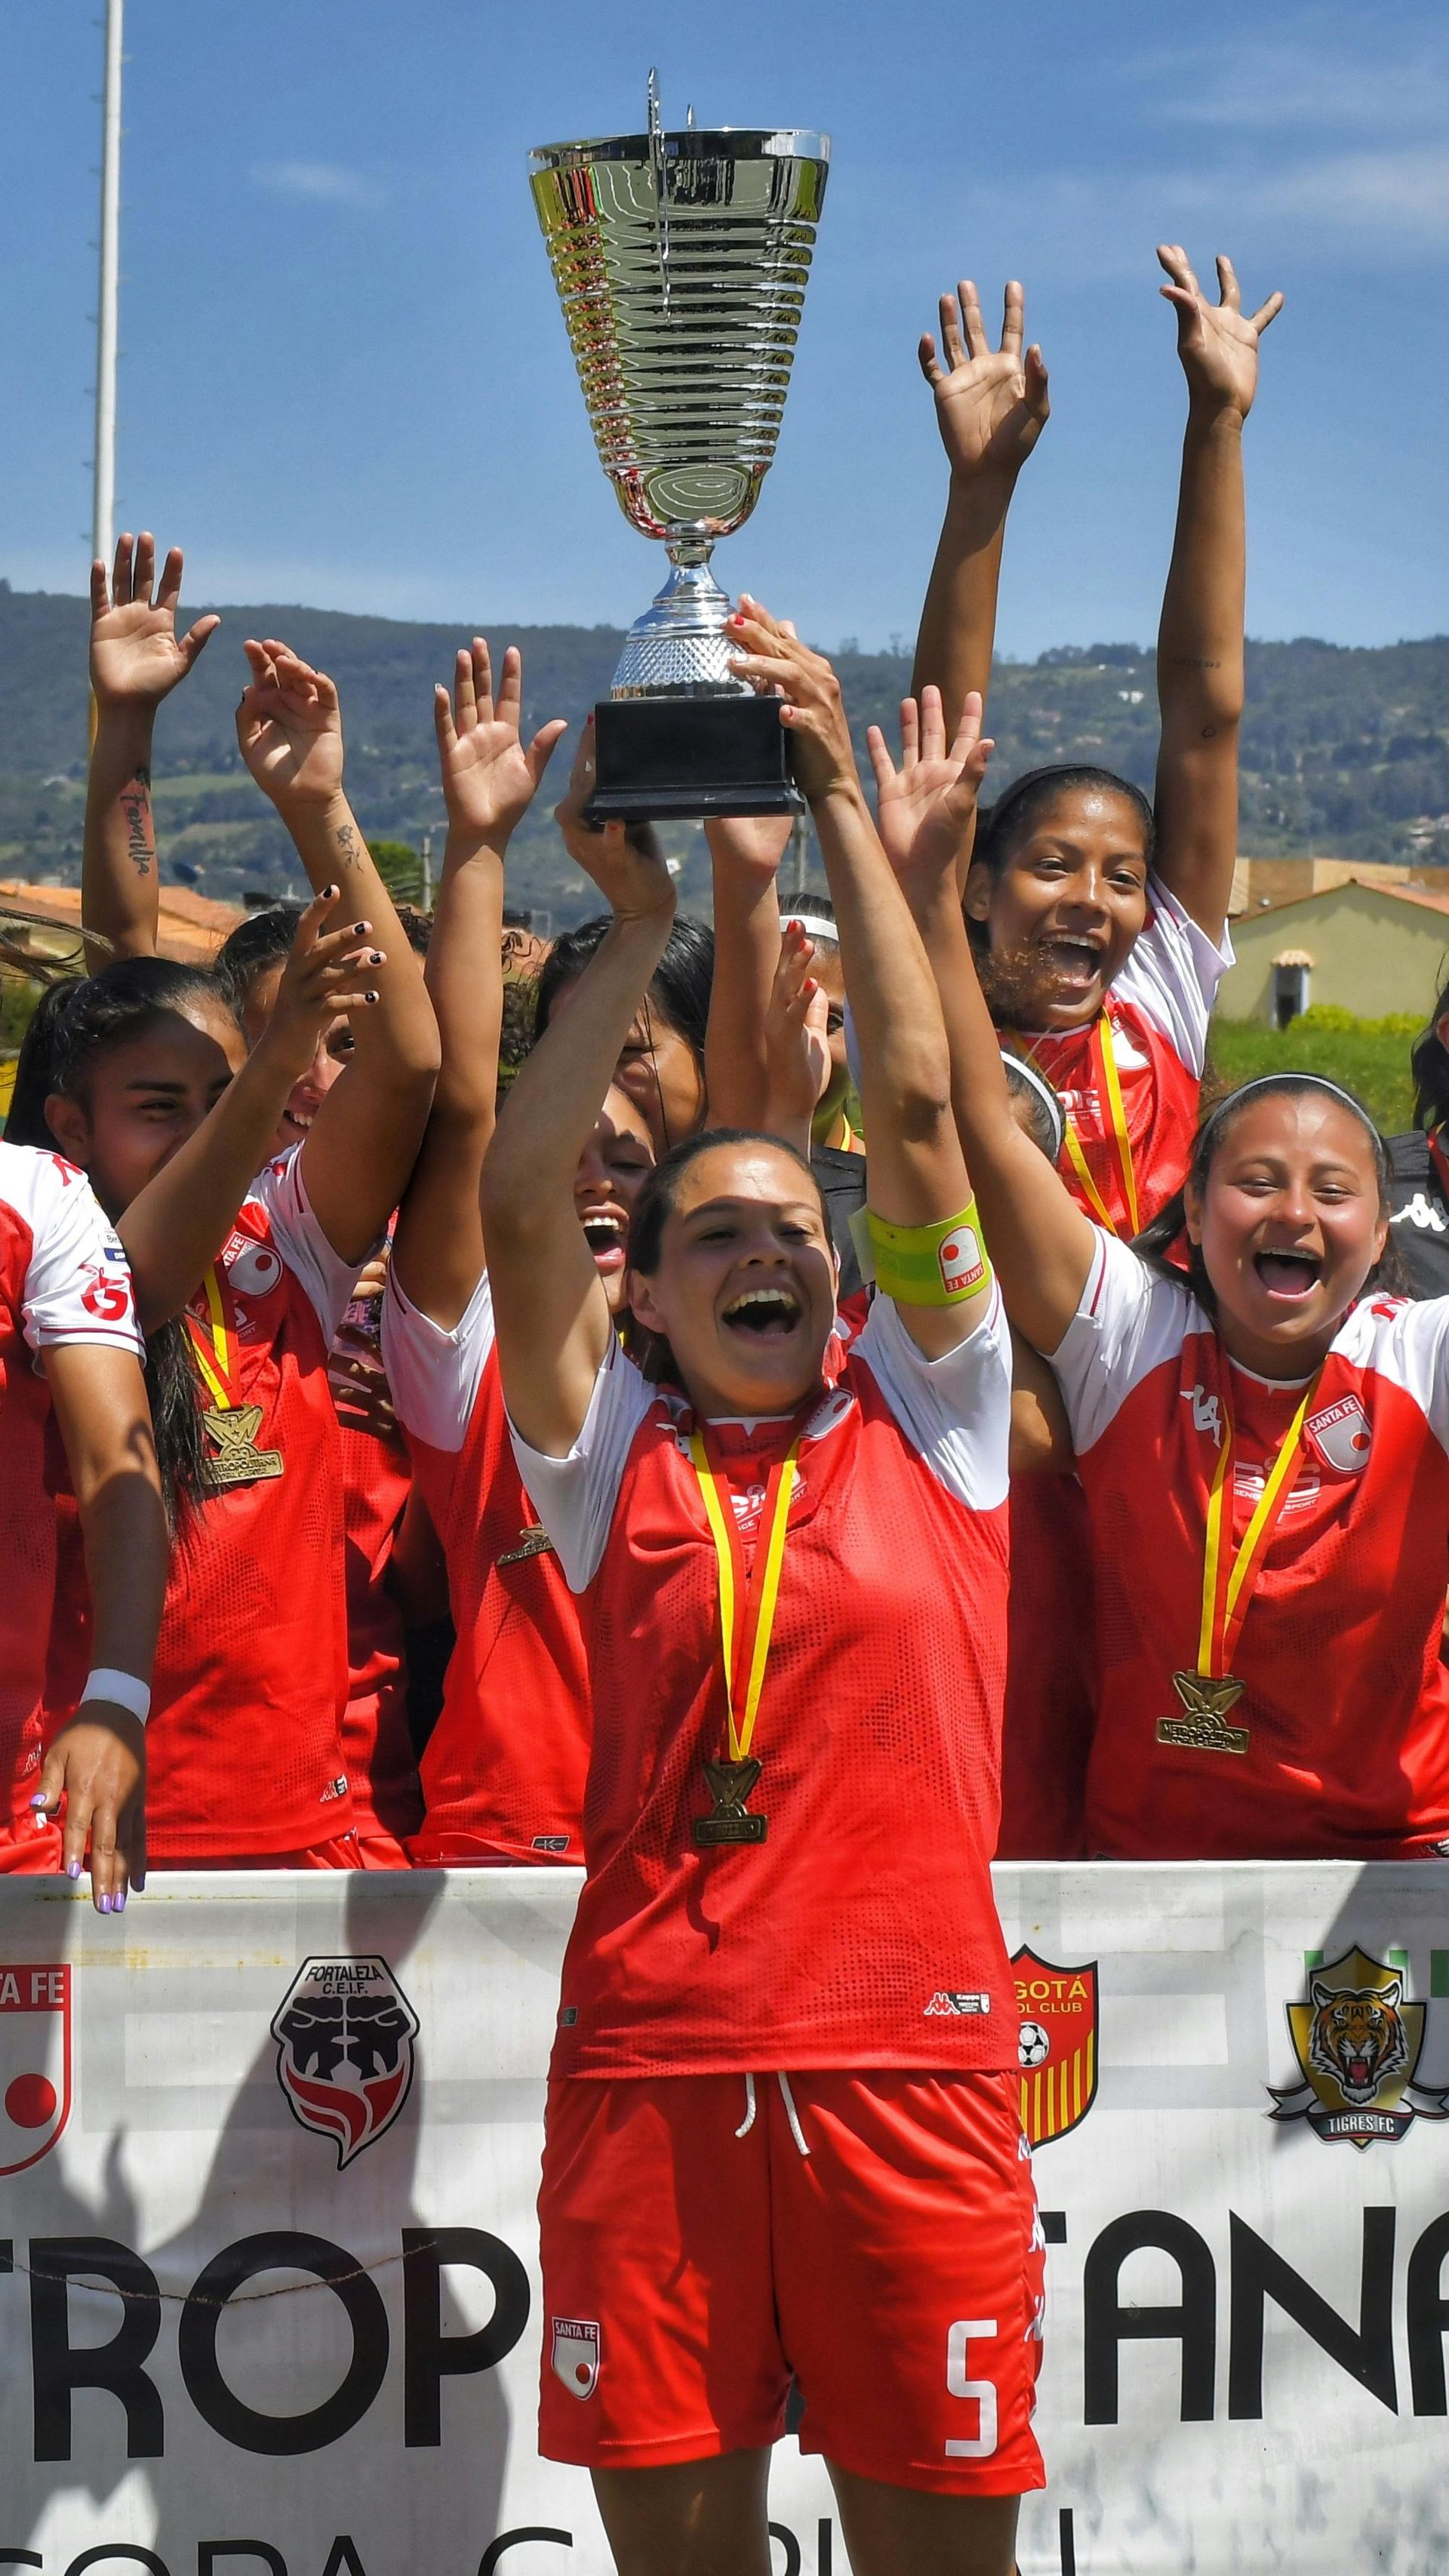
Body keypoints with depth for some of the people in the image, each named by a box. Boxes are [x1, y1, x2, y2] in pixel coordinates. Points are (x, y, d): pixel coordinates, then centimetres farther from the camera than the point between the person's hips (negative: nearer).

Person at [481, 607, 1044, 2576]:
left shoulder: (923, 1414, 9)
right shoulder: (614, 1452, 9)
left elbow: (916, 1106, 1)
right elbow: (517, 1193, -2)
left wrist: (840, 802, 0)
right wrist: (637, 929, -5)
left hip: (915, 2060, 0)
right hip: (649, 2070, 0)